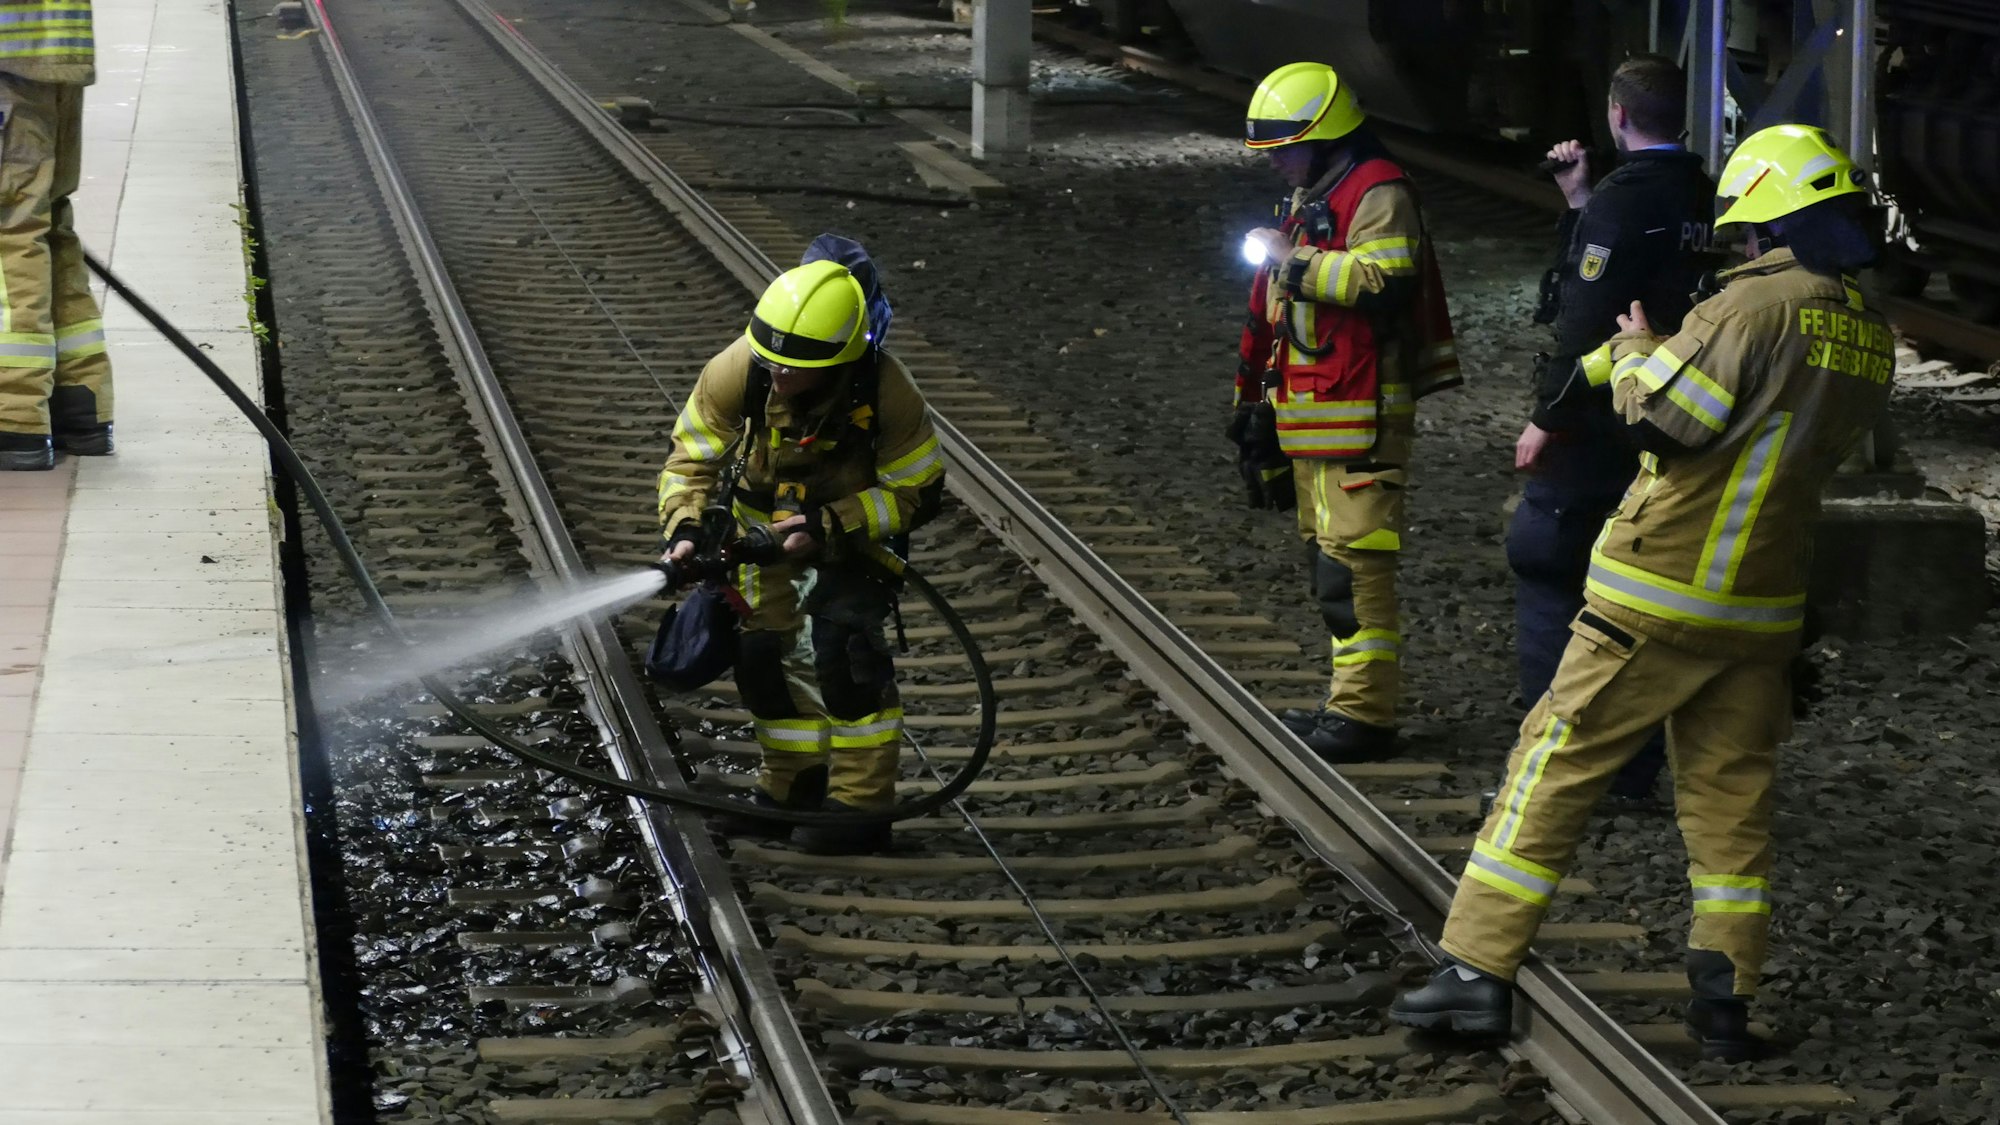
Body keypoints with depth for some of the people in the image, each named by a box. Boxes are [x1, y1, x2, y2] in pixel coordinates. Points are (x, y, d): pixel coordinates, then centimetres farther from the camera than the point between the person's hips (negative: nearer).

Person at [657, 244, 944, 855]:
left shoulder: (889, 394, -34)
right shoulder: (737, 371, -27)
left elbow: (917, 493, -23)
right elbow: (692, 457, -13)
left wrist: (829, 526, -33)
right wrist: (685, 526, -31)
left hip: (857, 524, -4)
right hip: (769, 519, 4)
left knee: (841, 642, -23)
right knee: (765, 650, 4)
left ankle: (861, 804, -15)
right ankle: (797, 786, 23)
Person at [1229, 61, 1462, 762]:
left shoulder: (1376, 194, -11)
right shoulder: (1309, 199, 22)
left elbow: (1388, 281, -27)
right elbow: (1272, 315, 30)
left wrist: (1297, 265, -22)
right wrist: (1259, 406, 31)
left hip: (1358, 415, -11)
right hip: (1309, 419, 11)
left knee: (1354, 563, -13)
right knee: (1327, 555, 14)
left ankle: (1364, 713, -13)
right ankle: (1350, 698, 22)